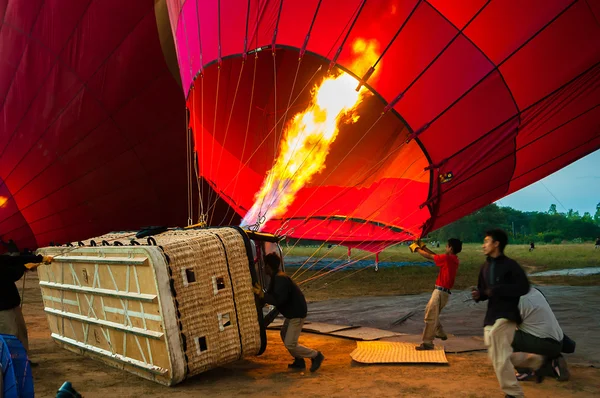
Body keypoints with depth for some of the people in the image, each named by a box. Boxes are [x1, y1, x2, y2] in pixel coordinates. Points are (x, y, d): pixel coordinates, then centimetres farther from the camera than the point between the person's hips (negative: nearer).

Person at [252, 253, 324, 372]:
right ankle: (299, 361, 28)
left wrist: (262, 295, -30)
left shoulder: (281, 279, -24)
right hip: (292, 312, 11)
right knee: (284, 336, 21)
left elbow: (278, 300, -32)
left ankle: (316, 355, 5)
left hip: (297, 314, -11)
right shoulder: (276, 277, 10)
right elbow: (272, 294, 17)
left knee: (290, 344, -8)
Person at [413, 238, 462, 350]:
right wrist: (424, 248, 20)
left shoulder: (447, 258, -16)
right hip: (444, 291, 9)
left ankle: (427, 343, -8)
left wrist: (418, 249, 7)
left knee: (431, 316, -8)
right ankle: (440, 333, 36)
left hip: (440, 291, -9)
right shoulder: (453, 259, 10)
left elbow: (430, 256, -8)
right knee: (429, 311, 25)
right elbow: (436, 256, 19)